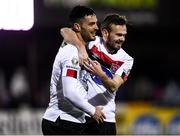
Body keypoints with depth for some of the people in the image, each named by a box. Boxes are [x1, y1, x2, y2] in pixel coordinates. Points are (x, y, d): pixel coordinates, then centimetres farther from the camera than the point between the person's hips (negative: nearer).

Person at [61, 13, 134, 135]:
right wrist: (81, 48, -35)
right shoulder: (92, 43, -5)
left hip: (105, 117, 2)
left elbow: (113, 87, -13)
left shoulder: (126, 60, 0)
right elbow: (65, 31, -18)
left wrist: (100, 74, -34)